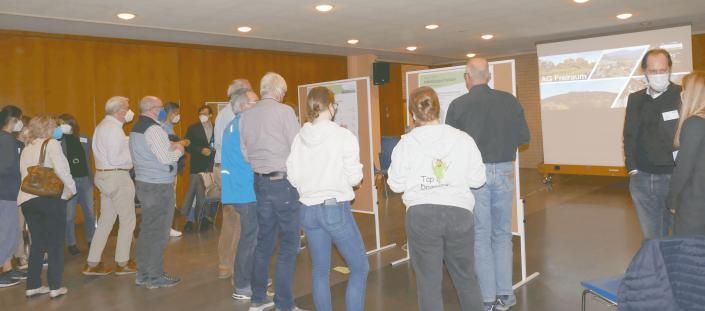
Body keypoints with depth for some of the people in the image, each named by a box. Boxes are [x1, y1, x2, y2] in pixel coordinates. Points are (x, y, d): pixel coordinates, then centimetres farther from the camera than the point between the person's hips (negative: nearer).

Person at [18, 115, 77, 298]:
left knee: (37, 242, 15)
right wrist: (71, 188, -3)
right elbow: (61, 169, -14)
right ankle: (55, 287, 4)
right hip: (51, 198, -6)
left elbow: (26, 174, 12)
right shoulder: (51, 143, -2)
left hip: (27, 199, 6)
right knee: (55, 243, 3)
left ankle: (33, 286, 18)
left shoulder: (26, 149, 18)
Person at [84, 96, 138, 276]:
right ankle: (122, 263, 11)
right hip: (117, 176, -10)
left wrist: (129, 145, 8)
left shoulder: (102, 126, 15)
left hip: (103, 175, 10)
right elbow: (114, 159, -22)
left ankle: (93, 263, 17)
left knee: (106, 220, 14)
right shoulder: (114, 128, -17)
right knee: (127, 219, 2)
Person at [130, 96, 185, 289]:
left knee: (147, 229, 14)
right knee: (158, 231, -3)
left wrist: (169, 147, 9)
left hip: (143, 182, 10)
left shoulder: (136, 129, 14)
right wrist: (178, 150, -2)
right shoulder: (154, 129, -16)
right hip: (159, 186, -9)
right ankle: (155, 277, 4)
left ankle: (142, 274, 21)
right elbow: (166, 159, -20)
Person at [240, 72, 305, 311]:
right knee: (288, 243, 2)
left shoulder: (246, 115, 7)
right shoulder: (284, 111, -10)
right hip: (283, 181, -6)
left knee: (264, 240, 16)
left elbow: (244, 152, 8)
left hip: (260, 182, 6)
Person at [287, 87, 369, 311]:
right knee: (360, 268, 9)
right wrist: (357, 168, 11)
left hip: (308, 210, 5)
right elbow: (354, 177, -10)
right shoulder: (343, 136, -11)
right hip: (336, 208, -5)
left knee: (320, 271, 15)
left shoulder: (299, 138, 1)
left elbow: (292, 177, 4)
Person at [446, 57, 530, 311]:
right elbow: (524, 137, 4)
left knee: (480, 235, 8)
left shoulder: (458, 105, -8)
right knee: (502, 233, 15)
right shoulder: (509, 100, -1)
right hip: (504, 171, 3)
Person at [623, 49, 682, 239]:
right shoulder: (635, 99, 9)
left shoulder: (683, 96, -4)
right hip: (642, 178, 4)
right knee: (650, 236, 11)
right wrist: (633, 169, 5)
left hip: (674, 176, -3)